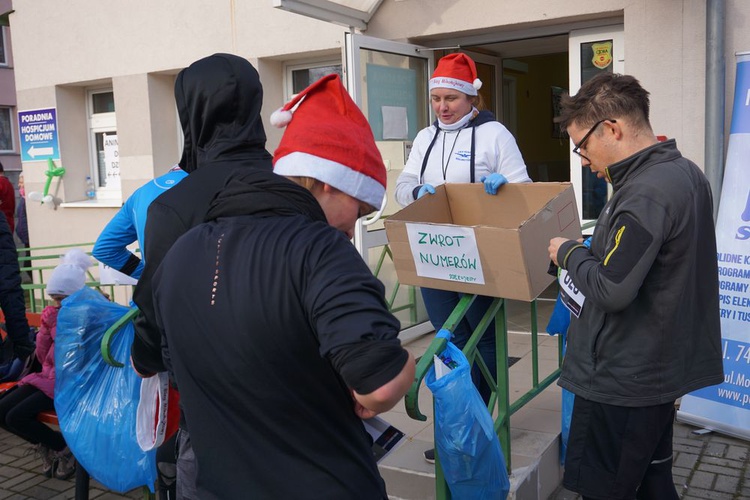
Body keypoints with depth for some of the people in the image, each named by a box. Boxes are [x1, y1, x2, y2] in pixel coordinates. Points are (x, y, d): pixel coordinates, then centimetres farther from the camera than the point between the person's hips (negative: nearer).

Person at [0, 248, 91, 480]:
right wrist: (47, 327, -8)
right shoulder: (52, 315, 8)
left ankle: (64, 447, 1)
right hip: (48, 376, 7)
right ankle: (50, 446, 9)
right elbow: (43, 356, 6)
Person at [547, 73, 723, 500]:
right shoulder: (686, 173, 7)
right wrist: (590, 251, 7)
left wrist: (569, 252, -11)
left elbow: (612, 290, -27)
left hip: (623, 380, -10)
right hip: (662, 367, 10)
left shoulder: (644, 194, -24)